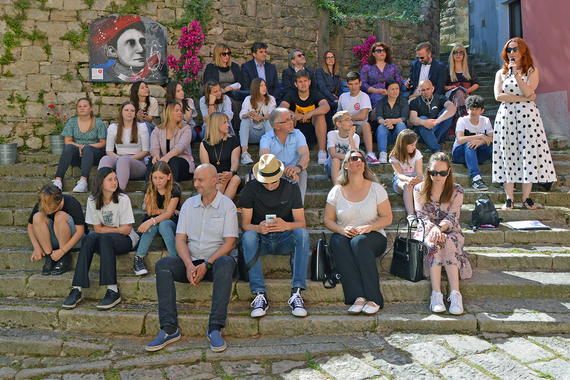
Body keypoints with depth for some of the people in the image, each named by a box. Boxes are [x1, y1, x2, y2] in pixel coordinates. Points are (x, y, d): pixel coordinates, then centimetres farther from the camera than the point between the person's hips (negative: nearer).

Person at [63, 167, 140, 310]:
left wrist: (106, 229, -8)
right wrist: (117, 229, -11)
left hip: (125, 240, -3)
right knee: (89, 238, -29)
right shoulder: (92, 200, -2)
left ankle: (113, 291, -39)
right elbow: (97, 228, -1)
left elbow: (126, 229, -11)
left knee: (104, 238, -34)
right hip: (103, 241, 3)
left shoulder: (123, 199, -11)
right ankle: (76, 290, -32)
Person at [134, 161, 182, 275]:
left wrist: (151, 221, -38)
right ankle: (139, 258, -31)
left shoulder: (175, 189, -14)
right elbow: (150, 211, -7)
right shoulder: (149, 188, -4)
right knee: (152, 225, -33)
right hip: (154, 220, 2)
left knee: (163, 224, -36)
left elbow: (168, 214, -24)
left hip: (171, 222, -2)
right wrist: (165, 210, -14)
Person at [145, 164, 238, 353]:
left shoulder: (227, 205, 0)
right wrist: (189, 265, -14)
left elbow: (230, 242, -7)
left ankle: (215, 328, -36)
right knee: (163, 265, -24)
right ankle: (169, 328, -25)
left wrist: (206, 265, -18)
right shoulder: (189, 204, 12)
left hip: (215, 260, -3)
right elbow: (180, 239, 5)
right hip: (191, 261, 4)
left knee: (226, 263, -37)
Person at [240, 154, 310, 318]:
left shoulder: (291, 187, -1)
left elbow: (301, 223, -5)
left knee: (302, 233, -31)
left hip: (285, 240, 1)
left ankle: (296, 292, -33)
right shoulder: (250, 188, -3)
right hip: (261, 240, 0)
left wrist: (287, 225, -29)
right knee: (248, 236, -33)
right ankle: (260, 294, -35)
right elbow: (244, 224, -5)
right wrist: (258, 228, -29)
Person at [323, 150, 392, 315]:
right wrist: (341, 229, -14)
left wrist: (369, 227, -16)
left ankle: (373, 299, -34)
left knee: (359, 242, -36)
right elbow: (328, 219, 8)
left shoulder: (376, 188, 4)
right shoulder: (336, 191, 7)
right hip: (345, 236, 1)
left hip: (373, 237, -1)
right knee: (338, 242, -34)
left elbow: (387, 218, 3)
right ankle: (358, 297, -37)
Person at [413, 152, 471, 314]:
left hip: (450, 231, 0)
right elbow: (422, 216, -6)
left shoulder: (457, 190, 3)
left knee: (450, 243, -35)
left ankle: (455, 293, -45)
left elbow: (452, 217, -9)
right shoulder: (419, 189, 4)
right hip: (427, 231, 0)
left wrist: (440, 228, -31)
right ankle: (436, 294, -44)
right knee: (434, 244, -35)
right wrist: (433, 228, -28)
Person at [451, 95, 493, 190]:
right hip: (460, 153, -3)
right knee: (469, 143, -36)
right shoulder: (462, 121, -7)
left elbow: (492, 139, -11)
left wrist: (480, 141, -32)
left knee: (494, 145, -23)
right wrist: (481, 136, -27)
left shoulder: (486, 121, 4)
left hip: (477, 155, 3)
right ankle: (475, 177, -50)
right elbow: (460, 140, -25)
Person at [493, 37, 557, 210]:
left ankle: (526, 197, 2)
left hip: (527, 115, -1)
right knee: (507, 153, -3)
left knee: (529, 153, -5)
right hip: (506, 116, 1)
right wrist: (523, 98, -7)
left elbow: (528, 91, -10)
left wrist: (516, 74, -16)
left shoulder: (532, 71, 7)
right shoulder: (501, 73, 12)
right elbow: (498, 96, -3)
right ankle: (509, 198, 1)